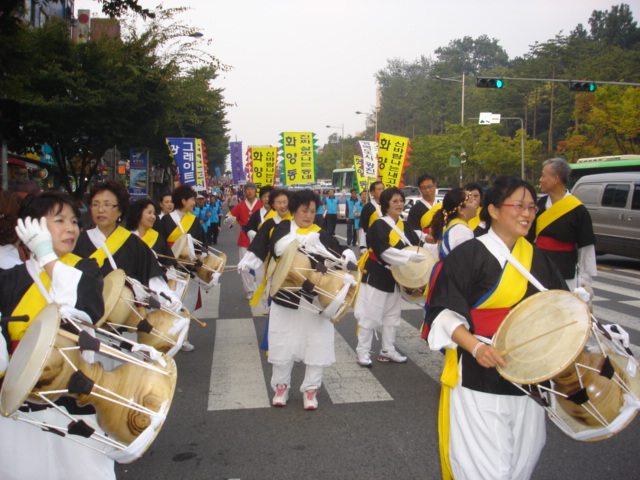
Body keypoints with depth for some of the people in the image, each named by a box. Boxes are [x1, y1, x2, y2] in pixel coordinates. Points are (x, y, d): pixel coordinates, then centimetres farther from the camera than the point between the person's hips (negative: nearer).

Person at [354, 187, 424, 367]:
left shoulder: (403, 226, 9)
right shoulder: (378, 226, -15)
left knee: (392, 314, 15)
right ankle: (363, 350, 12)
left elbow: (415, 243, 5)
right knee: (370, 314, -2)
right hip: (376, 275, -8)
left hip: (395, 277, 8)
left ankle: (388, 350, 28)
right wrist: (411, 256, -30)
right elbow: (385, 252, -26)